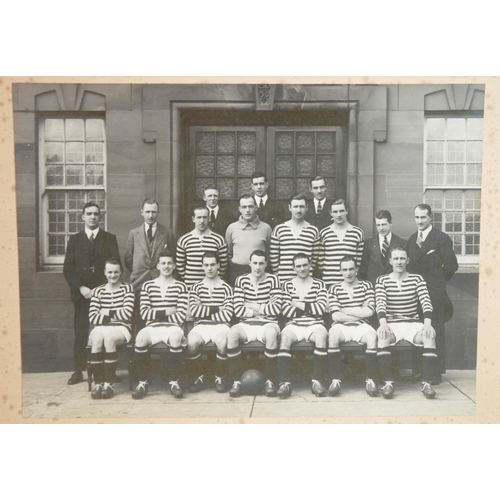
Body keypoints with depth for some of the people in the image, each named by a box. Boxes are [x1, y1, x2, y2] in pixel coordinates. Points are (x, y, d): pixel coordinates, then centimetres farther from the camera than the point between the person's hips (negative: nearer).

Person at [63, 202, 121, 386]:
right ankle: (79, 371, 9)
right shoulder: (75, 239, 12)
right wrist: (81, 288, -7)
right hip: (81, 293, 1)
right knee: (81, 334, -2)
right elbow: (67, 269, 7)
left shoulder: (109, 238, 10)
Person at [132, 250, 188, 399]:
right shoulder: (148, 285, 15)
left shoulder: (180, 287, 11)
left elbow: (181, 316, 0)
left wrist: (156, 314, -1)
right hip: (152, 327, 1)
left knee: (175, 338, -36)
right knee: (140, 338, -32)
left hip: (172, 327, -1)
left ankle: (174, 382, -20)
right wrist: (166, 312, -4)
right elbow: (144, 313, 3)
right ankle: (143, 382, -15)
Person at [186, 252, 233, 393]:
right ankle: (198, 376, -6)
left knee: (222, 342, -35)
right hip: (201, 325, 1)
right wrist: (217, 309, -5)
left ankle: (220, 377, -9)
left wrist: (203, 311, -1)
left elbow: (228, 315, -4)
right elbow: (194, 311, -3)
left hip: (220, 325, -1)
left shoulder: (226, 288, 7)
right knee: (191, 342, -31)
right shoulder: (196, 287, 12)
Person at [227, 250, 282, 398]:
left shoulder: (272, 280, 2)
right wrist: (263, 310, -6)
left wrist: (252, 306, -5)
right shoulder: (241, 280, 5)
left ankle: (270, 380, -20)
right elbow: (238, 311, -3)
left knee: (271, 333, -36)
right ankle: (236, 381, -18)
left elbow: (276, 308, -8)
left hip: (267, 324, -1)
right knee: (232, 333, -31)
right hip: (246, 324, 1)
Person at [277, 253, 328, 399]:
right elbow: (286, 311, -1)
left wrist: (300, 305, -2)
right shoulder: (287, 285, 12)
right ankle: (284, 383, -34)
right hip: (294, 325, 0)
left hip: (314, 324, 0)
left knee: (321, 336, -33)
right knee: (285, 337, -32)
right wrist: (310, 308, -3)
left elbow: (321, 308, -2)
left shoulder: (319, 284, 11)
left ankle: (317, 381, -29)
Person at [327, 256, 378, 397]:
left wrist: (344, 310, -2)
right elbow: (335, 316, -4)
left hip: (361, 326, 1)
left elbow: (369, 312, -4)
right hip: (341, 326, 0)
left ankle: (371, 380, -23)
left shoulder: (366, 286, 11)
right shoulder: (334, 288, 9)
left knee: (372, 336, -33)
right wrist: (360, 312, -4)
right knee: (333, 335, -34)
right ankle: (335, 380, -27)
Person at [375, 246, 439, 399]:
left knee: (430, 335, -30)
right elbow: (380, 303, -7)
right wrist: (383, 323, -26)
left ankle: (427, 383, -26)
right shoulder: (382, 280, 7)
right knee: (382, 335, -34)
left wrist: (427, 323, -20)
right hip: (391, 324, -1)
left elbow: (426, 302, -2)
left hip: (413, 324, 1)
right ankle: (388, 382, -29)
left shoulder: (417, 279, 10)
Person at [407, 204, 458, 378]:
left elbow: (451, 265, -3)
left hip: (434, 293, -5)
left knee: (436, 333, -1)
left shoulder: (442, 239, -3)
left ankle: (437, 372, 7)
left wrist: (437, 281, 4)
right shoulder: (412, 239, 15)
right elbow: (410, 264, 12)